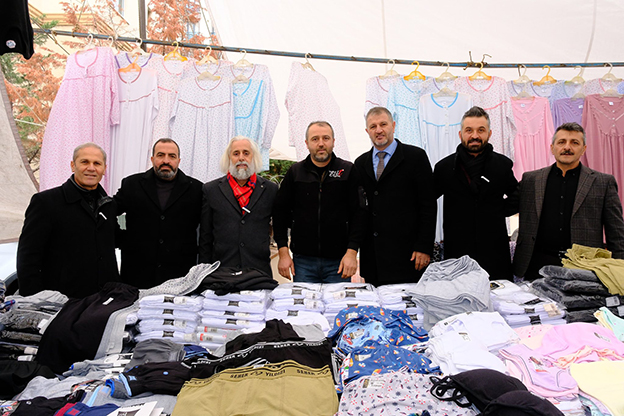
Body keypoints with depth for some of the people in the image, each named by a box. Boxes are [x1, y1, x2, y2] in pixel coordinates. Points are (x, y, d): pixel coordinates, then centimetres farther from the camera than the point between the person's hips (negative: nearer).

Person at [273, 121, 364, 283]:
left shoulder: (348, 170, 2)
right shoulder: (295, 172, 6)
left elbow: (358, 213, -1)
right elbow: (280, 213, 7)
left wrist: (352, 251, -9)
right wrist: (283, 253, 1)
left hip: (339, 262, -1)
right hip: (303, 260, 1)